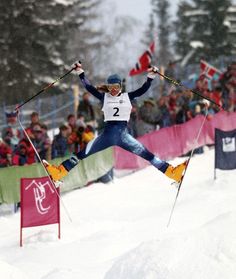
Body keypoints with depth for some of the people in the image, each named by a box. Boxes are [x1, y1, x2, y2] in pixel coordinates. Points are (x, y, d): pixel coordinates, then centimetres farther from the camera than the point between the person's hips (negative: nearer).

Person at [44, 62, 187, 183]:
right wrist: (80, 73, -1)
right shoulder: (104, 97, 11)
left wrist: (151, 77, -10)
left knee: (145, 154, -11)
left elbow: (143, 89, 3)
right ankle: (60, 171, -11)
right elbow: (89, 87, 6)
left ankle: (171, 172, -17)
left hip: (123, 134, -1)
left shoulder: (128, 97, 9)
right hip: (107, 134, 1)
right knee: (85, 154, -7)